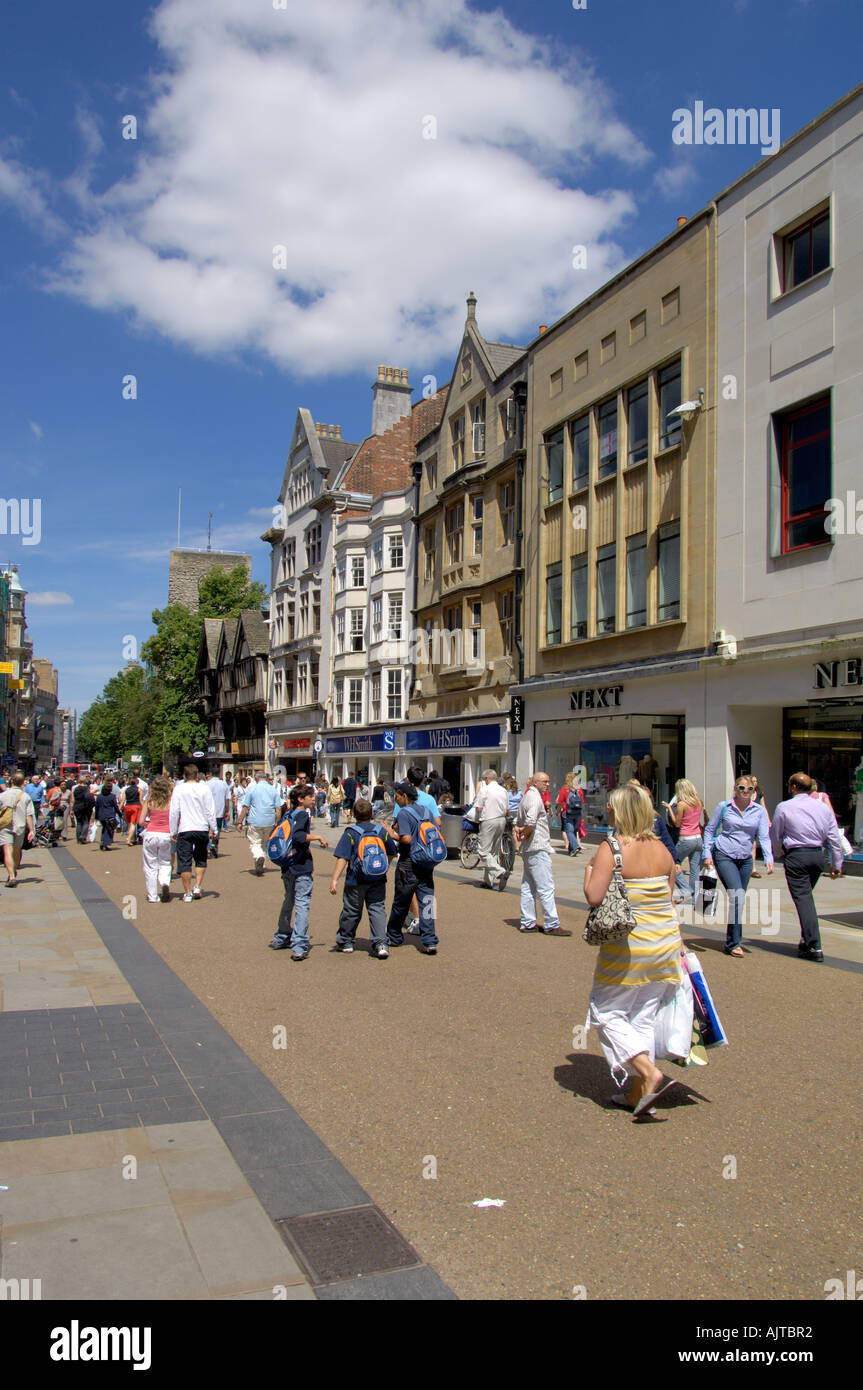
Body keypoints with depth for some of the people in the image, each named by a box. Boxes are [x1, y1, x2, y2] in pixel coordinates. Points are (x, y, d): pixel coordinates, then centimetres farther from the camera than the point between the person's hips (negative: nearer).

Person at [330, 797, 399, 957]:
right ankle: (380, 944, -9)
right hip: (378, 881, 2)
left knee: (351, 911, 11)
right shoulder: (382, 831, 3)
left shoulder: (350, 833, -7)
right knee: (377, 910, 3)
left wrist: (334, 879, -15)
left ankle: (344, 942, 28)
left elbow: (342, 858, -14)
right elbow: (392, 853, 14)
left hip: (355, 880, -1)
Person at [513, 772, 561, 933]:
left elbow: (518, 821, 26)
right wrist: (525, 835, -10)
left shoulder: (526, 797, 19)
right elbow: (531, 822, -27)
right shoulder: (535, 797, -13)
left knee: (528, 888, 12)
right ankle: (551, 924, -4)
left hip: (527, 849, 10)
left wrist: (519, 831, 8)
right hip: (537, 849, -10)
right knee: (546, 888, -6)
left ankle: (527, 923, 16)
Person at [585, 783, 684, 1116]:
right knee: (644, 1017, 15)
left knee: (607, 1013, 10)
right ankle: (639, 1093, 20)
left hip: (627, 947, -6)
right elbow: (669, 896, 8)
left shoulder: (611, 849, -14)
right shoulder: (662, 849, 2)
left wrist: (588, 870, -2)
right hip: (667, 942, 6)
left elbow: (594, 897, -21)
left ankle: (649, 1073, -3)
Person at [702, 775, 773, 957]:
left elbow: (764, 837, 1)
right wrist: (707, 854, -3)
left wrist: (768, 858, -14)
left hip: (745, 859, 4)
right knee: (737, 896, -18)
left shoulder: (759, 811, 4)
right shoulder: (724, 807, -1)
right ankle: (733, 944, -14)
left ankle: (731, 941, 21)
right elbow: (709, 830, 5)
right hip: (724, 856, -4)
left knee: (738, 899, 7)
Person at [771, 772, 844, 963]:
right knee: (807, 896, 20)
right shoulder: (823, 808, 7)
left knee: (803, 898, -6)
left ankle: (814, 947, -12)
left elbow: (775, 836, 4)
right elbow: (835, 838, 6)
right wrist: (837, 864, 13)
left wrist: (782, 854, 22)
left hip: (796, 856, -5)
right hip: (818, 855, 5)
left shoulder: (784, 807, -4)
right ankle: (807, 939, 23)